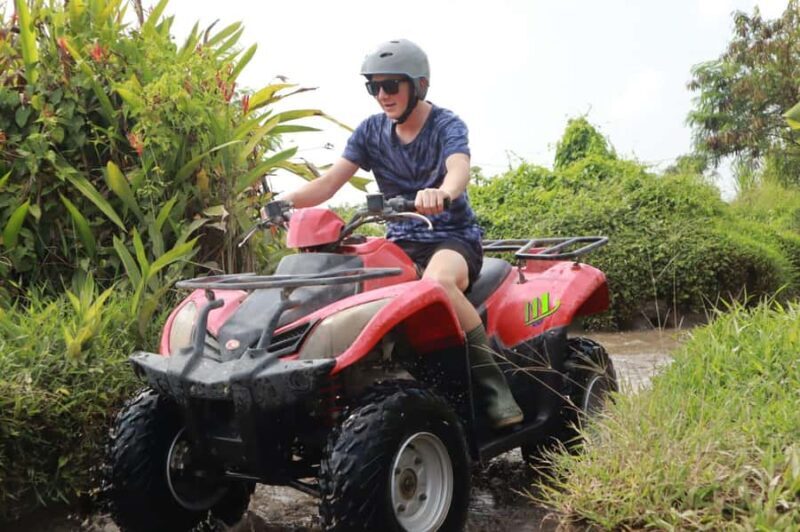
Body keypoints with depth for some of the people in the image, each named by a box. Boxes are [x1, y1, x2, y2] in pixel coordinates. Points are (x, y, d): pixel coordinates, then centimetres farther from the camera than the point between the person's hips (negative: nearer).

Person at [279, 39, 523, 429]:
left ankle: (492, 383, -26)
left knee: (437, 282, -39)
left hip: (454, 236, -4)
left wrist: (441, 193, -53)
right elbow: (329, 182, -1)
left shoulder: (447, 126, -6)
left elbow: (459, 171, -28)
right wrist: (287, 200, -21)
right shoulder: (371, 131, 7)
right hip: (401, 241, 5)